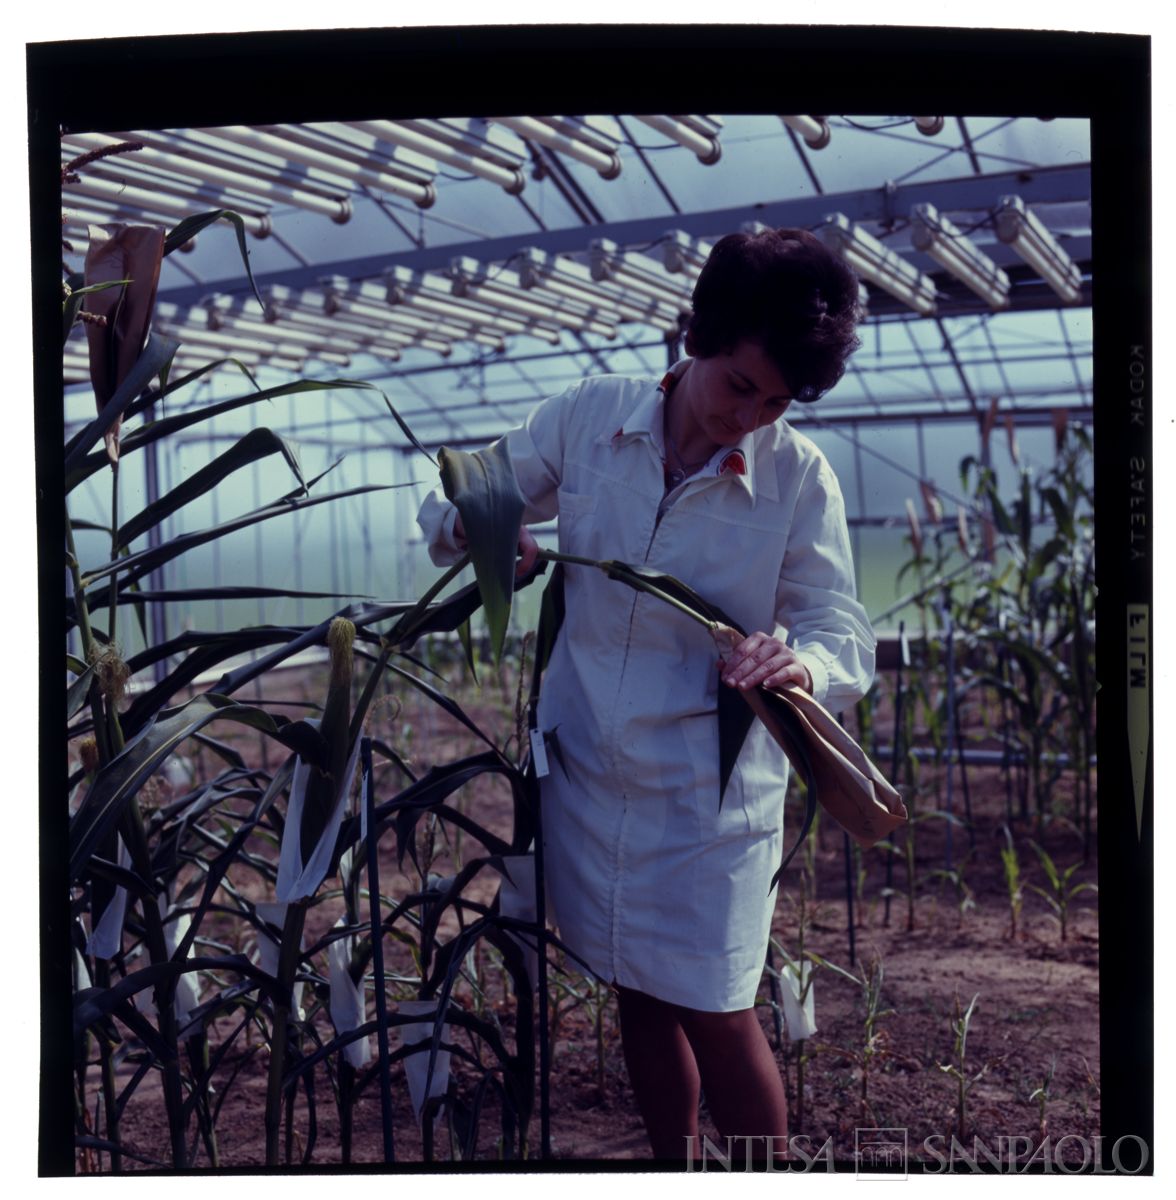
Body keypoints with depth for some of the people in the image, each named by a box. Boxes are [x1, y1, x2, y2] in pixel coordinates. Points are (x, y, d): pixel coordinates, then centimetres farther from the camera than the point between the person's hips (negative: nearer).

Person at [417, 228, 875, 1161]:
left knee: (717, 1018, 2)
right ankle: (675, 1172, 39)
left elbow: (847, 636, -11)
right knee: (639, 997, 18)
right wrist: (476, 528, -21)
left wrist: (801, 663, -36)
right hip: (587, 767, 3)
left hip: (713, 792, -3)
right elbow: (451, 506, 4)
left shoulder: (800, 477, -11)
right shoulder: (588, 417, -5)